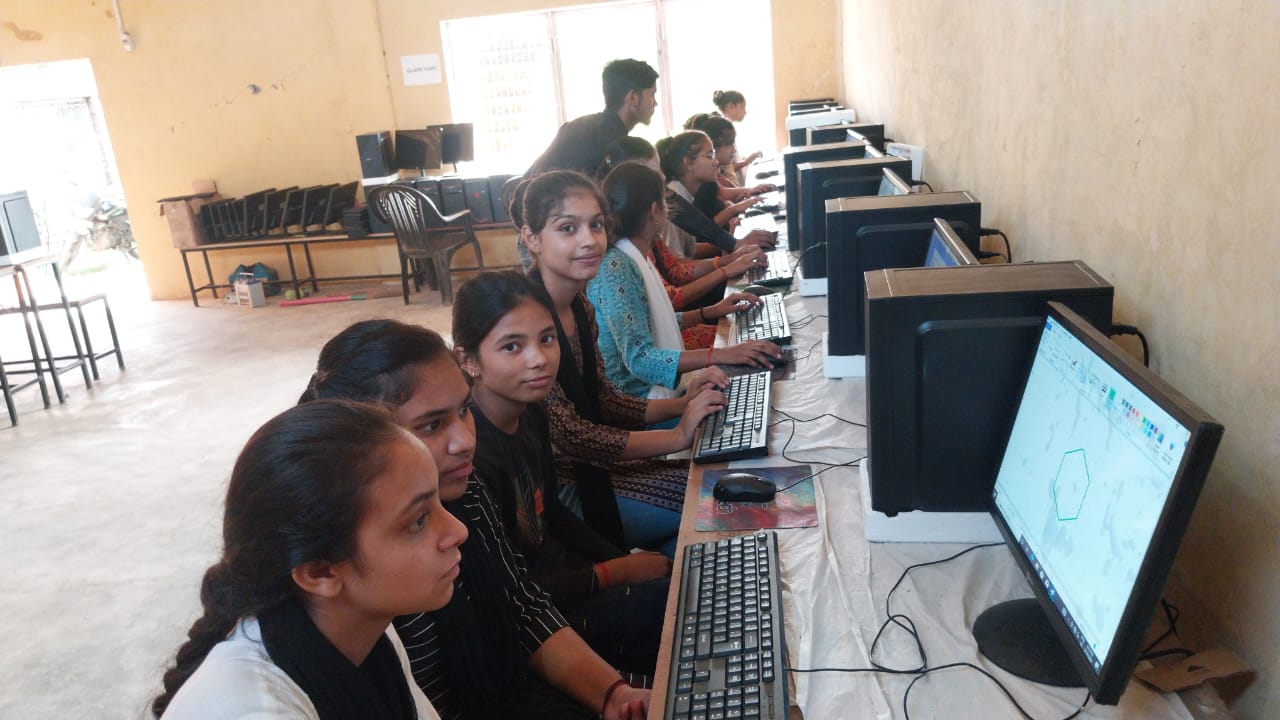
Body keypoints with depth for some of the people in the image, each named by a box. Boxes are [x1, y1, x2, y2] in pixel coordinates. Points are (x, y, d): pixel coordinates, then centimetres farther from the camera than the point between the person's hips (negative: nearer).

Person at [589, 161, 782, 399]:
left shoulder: (638, 258, 8)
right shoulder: (615, 269, -20)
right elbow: (639, 360, -27)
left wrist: (710, 312, 12)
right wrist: (719, 355, -33)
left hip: (667, 384, 9)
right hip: (643, 398, -9)